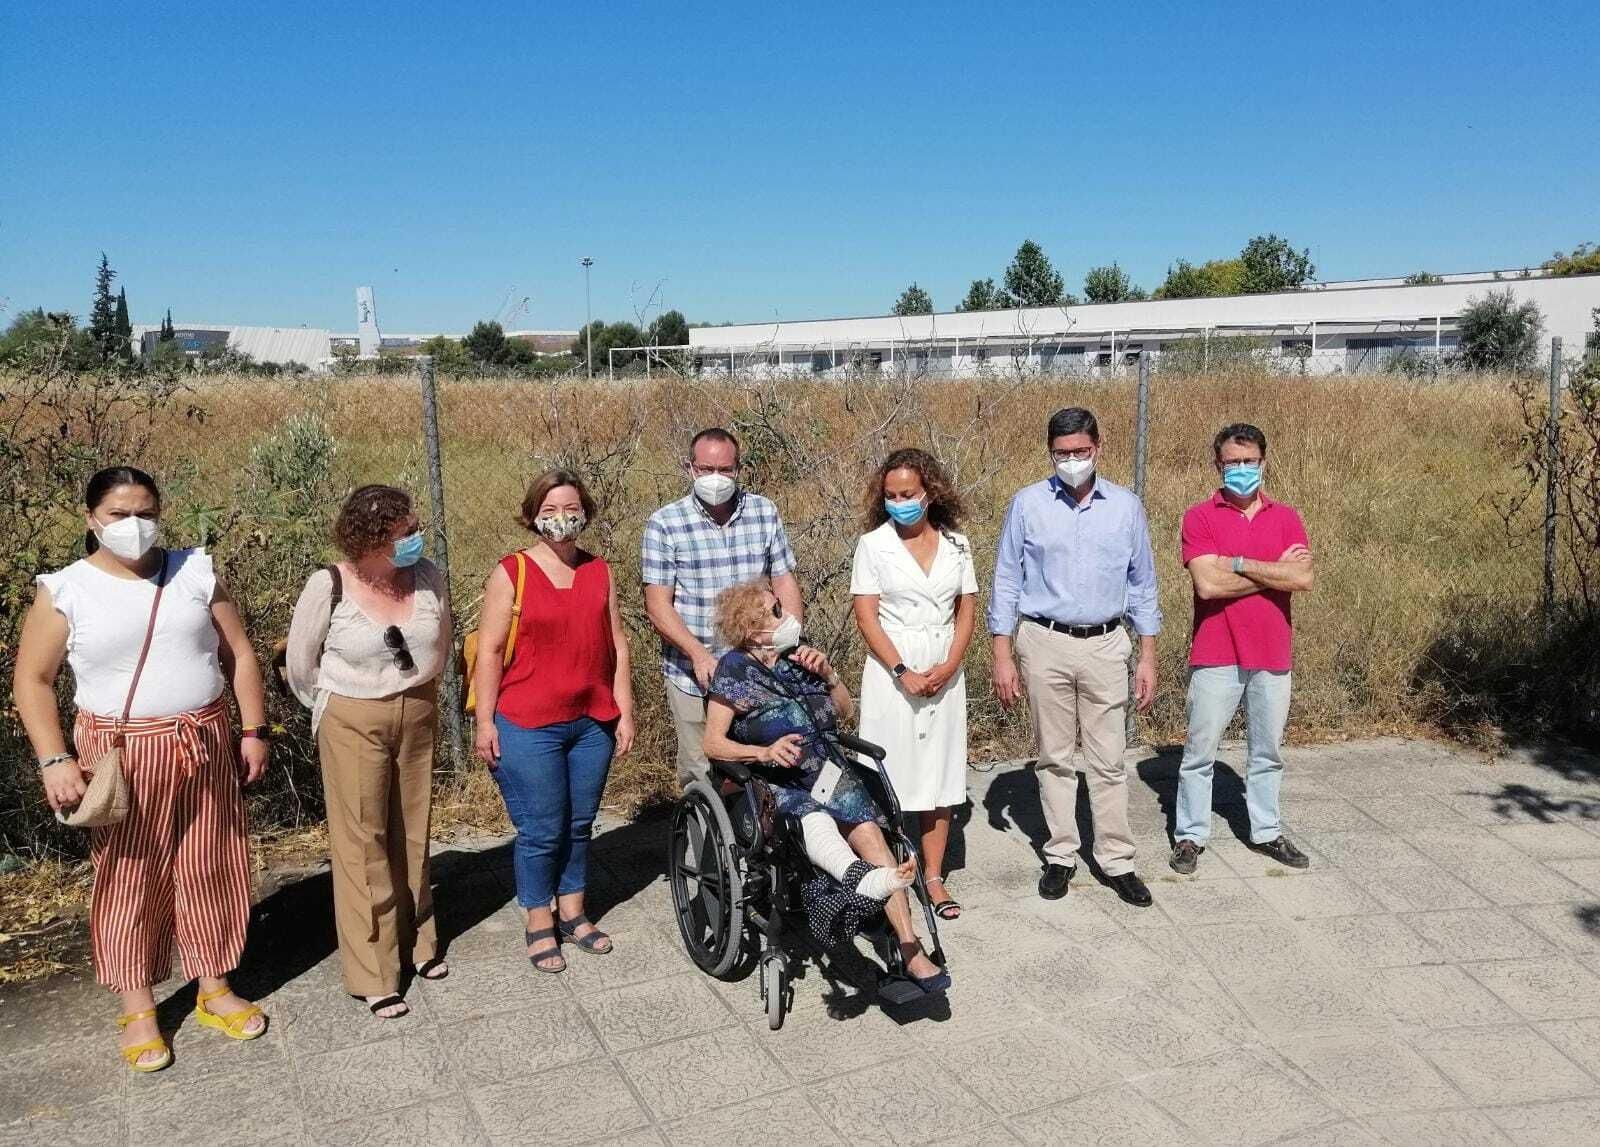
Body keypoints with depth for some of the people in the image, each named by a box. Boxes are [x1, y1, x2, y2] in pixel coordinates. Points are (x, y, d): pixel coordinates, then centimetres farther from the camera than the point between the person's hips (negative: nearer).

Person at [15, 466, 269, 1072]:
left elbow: (239, 655, 5)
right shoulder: (64, 590, -4)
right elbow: (33, 680, 0)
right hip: (121, 755, -2)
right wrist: (54, 760, -9)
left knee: (210, 868, 10)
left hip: (205, 745, 2)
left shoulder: (195, 572, 1)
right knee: (129, 878, 6)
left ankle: (214, 989, 27)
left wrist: (254, 731, 2)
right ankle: (137, 1008, 21)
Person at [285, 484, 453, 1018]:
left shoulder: (429, 578, -8)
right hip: (353, 725, -3)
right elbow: (300, 663, -2)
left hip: (418, 717, 4)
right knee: (363, 842, 1)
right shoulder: (329, 586, -17)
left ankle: (416, 941, 33)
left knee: (411, 835, 15)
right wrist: (333, 712, 9)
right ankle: (372, 974, 11)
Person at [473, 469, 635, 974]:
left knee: (579, 824, 14)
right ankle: (539, 925, 19)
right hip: (528, 727, -4)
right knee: (541, 830, 2)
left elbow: (617, 646, 10)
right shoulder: (511, 573, -5)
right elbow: (490, 651, -6)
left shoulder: (599, 573, 8)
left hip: (592, 723, 4)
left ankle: (572, 913, 30)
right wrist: (485, 722, -8)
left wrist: (624, 712, 7)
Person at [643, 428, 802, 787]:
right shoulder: (664, 524, -5)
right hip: (694, 676, -2)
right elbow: (657, 603, -9)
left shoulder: (765, 513, 5)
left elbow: (785, 584, 7)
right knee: (700, 776, 6)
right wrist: (699, 654, -21)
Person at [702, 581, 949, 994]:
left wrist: (827, 673, 2)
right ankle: (863, 877, -68)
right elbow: (712, 744, -6)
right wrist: (765, 753, -23)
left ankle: (910, 949, -34)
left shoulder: (795, 657, 14)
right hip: (771, 785, -4)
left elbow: (845, 711, 22)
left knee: (867, 829, -26)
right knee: (812, 820, -39)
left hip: (821, 771, 4)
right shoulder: (735, 668, 0)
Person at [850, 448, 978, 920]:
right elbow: (865, 616, -7)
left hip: (944, 672, 3)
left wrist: (949, 666, -9)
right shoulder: (873, 544, -2)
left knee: (939, 774, 7)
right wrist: (903, 672, -15)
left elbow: (967, 610, 6)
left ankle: (934, 877, 15)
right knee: (891, 774, -1)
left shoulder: (955, 544, 6)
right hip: (892, 669, -3)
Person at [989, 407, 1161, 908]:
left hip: (1105, 646, 1)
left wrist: (1148, 658, 5)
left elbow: (1142, 585, 8)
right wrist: (1003, 656, -3)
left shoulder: (1126, 506, 3)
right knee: (1054, 758, 8)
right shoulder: (1028, 504, -1)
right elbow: (1006, 582, 1)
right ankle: (1060, 856, 19)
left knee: (1108, 761, 4)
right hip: (1044, 644, 0)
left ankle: (1117, 861, 13)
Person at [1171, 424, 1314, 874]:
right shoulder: (1199, 516, -5)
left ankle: (1266, 831, 29)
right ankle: (1190, 835, 16)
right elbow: (1208, 584, -17)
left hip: (1272, 655, 3)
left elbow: (1303, 578, -10)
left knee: (1268, 752, 15)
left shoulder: (1286, 518, 5)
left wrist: (1238, 563, -13)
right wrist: (1275, 572, -10)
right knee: (1200, 750, 4)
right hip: (1216, 655, -3)